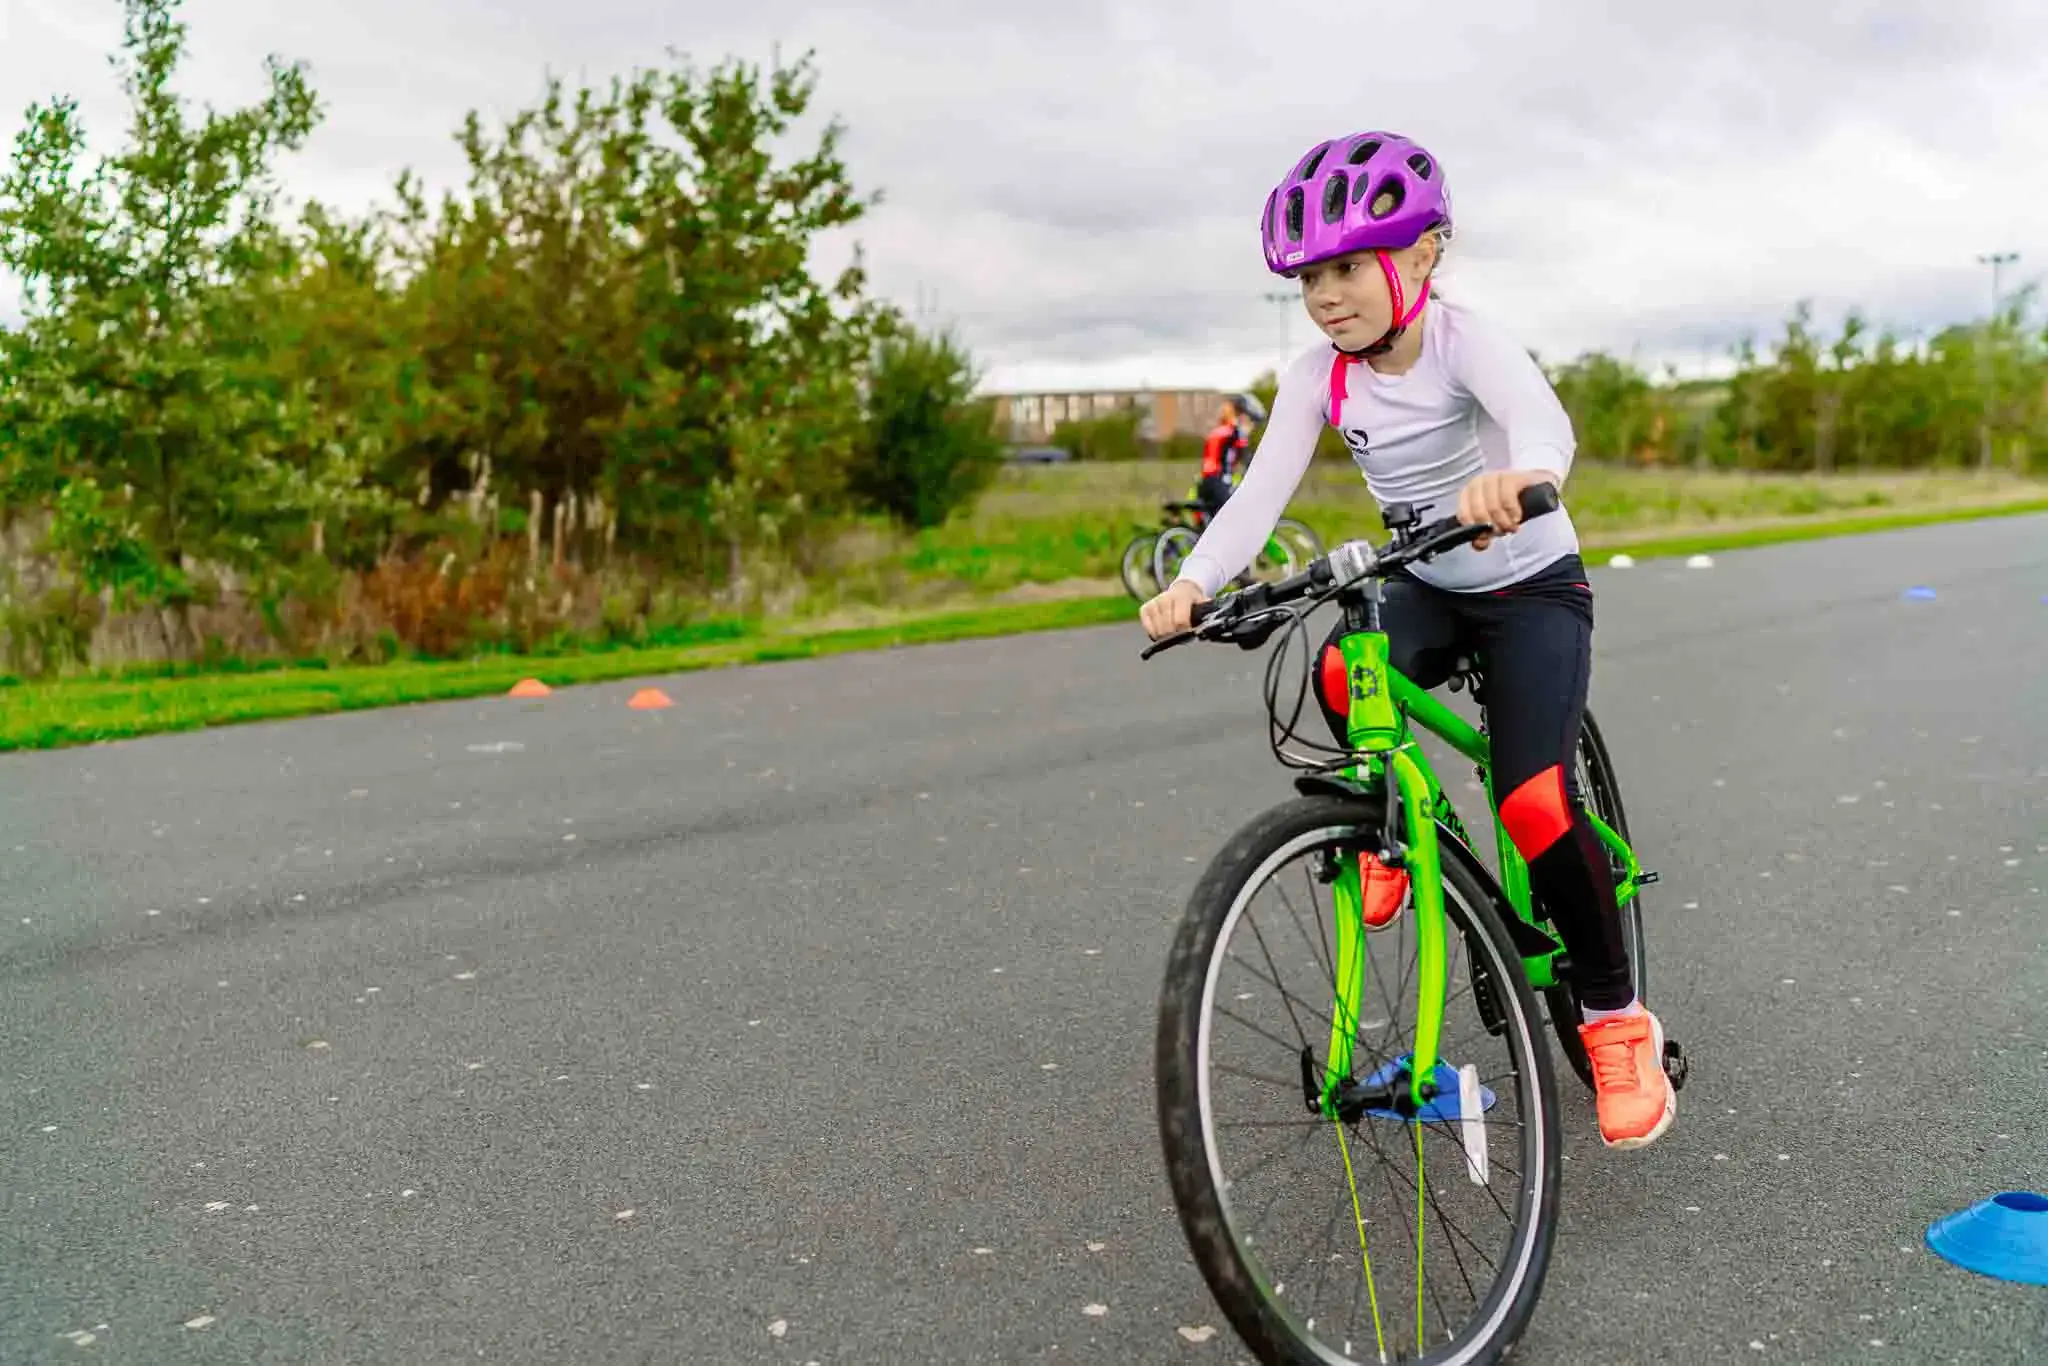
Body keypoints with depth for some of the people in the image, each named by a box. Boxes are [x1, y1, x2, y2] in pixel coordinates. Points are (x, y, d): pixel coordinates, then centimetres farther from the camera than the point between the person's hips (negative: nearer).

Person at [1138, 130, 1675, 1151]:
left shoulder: (1461, 340, -21)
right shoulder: (1319, 377, -9)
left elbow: (1544, 420, -41)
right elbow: (1259, 494, -18)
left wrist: (1515, 476, -65)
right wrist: (1192, 584, -36)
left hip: (1533, 587, -4)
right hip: (1426, 589, 4)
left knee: (1536, 804, -20)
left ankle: (1616, 1021, 3)